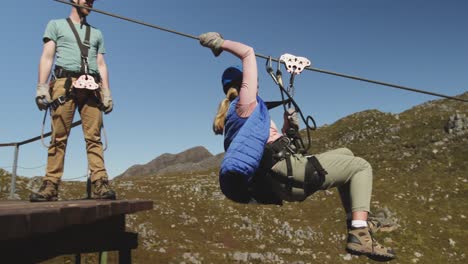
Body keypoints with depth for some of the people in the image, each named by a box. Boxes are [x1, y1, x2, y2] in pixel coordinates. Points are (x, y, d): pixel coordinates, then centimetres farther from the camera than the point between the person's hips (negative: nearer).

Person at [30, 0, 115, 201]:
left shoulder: (96, 33, 28)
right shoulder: (56, 25, 19)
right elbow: (47, 57, 7)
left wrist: (107, 92, 6)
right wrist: (41, 86, -7)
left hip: (91, 87, 2)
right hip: (64, 84, -2)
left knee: (94, 137, -9)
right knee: (59, 137, -8)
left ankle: (100, 183, -16)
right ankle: (50, 185, -8)